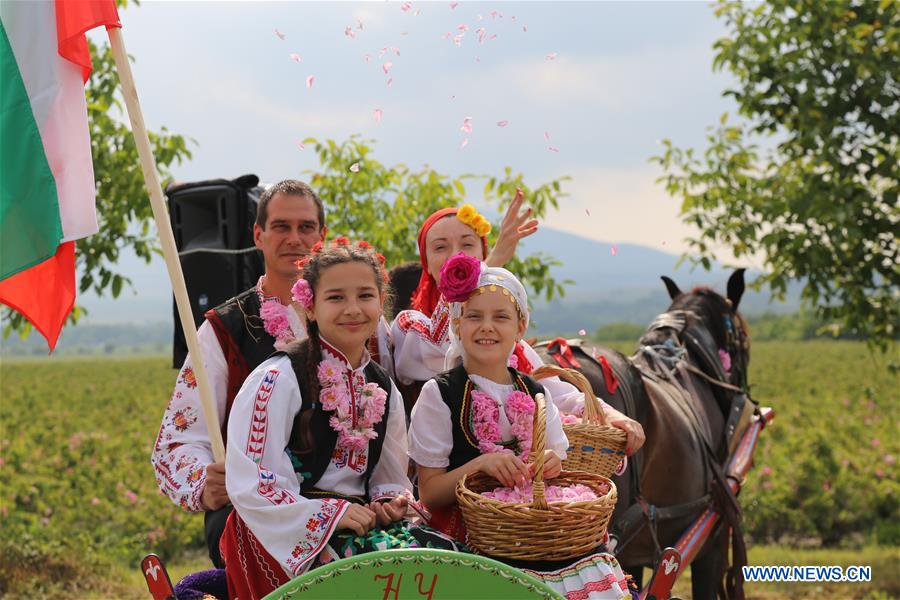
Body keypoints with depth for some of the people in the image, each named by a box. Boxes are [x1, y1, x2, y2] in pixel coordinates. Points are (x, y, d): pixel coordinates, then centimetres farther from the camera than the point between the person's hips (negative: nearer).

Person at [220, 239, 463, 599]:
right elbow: (249, 484, -13)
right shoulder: (279, 379, -8)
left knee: (447, 553, -21)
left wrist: (390, 502, -2)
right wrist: (332, 513, -17)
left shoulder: (383, 390, 14)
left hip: (360, 520, 6)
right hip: (286, 536, -6)